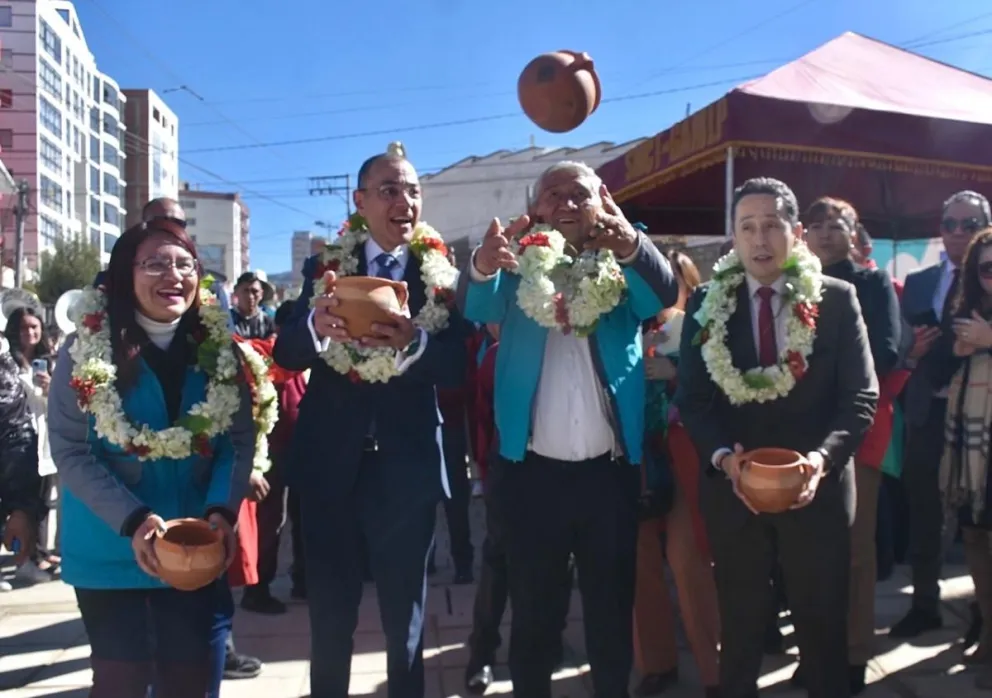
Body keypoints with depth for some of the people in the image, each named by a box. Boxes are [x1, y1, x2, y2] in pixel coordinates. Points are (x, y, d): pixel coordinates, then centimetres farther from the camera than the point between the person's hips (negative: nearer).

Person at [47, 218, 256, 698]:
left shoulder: (219, 350, 0)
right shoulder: (86, 349, -9)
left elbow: (240, 439, -1)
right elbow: (69, 451, -11)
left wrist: (223, 510, -17)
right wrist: (133, 520, -22)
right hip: (110, 549, -2)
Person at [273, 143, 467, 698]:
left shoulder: (443, 276, -2)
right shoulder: (324, 266, 2)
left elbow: (456, 368, -9)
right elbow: (287, 356, -6)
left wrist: (413, 341, -29)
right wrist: (316, 325, -28)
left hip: (407, 465, -1)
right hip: (330, 463, 1)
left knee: (405, 616, 15)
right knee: (329, 615, 15)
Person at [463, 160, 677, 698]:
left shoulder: (622, 268, 4)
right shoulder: (521, 266, 2)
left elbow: (665, 294, -17)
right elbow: (479, 308, -18)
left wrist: (631, 244, -39)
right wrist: (482, 266, -42)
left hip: (609, 473, 1)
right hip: (531, 473, -1)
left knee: (612, 612, 13)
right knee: (531, 612, 12)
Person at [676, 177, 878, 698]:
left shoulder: (837, 299, -1)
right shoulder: (707, 303, 2)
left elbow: (861, 396, -4)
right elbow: (692, 398, -1)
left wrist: (823, 457, -21)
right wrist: (722, 455, -18)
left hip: (816, 487, -1)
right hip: (732, 487, 1)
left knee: (823, 625, 14)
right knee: (739, 626, 15)